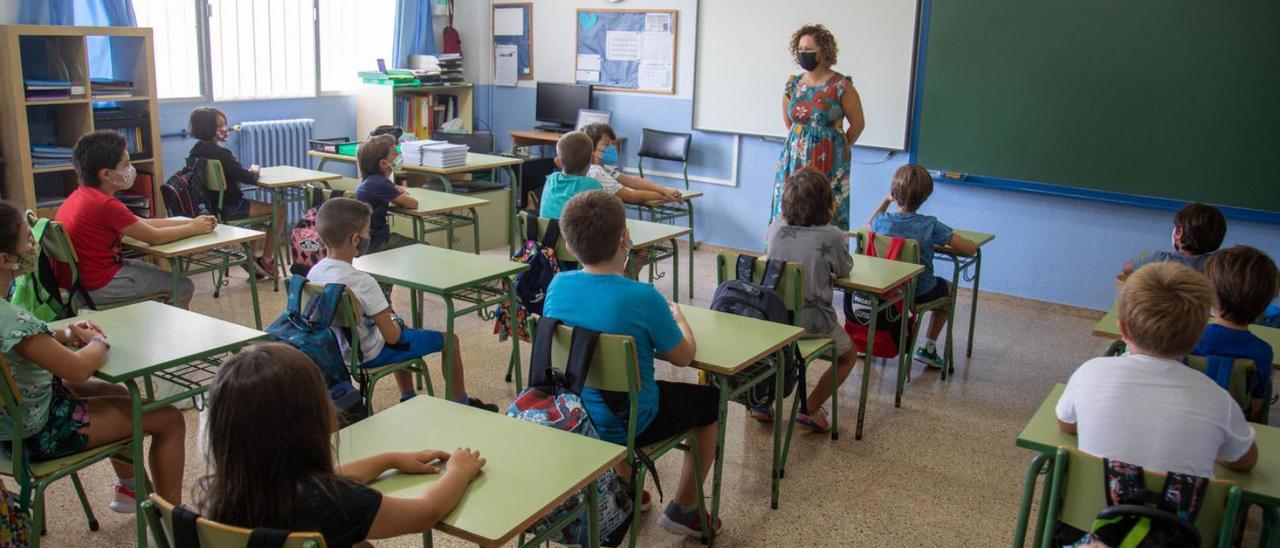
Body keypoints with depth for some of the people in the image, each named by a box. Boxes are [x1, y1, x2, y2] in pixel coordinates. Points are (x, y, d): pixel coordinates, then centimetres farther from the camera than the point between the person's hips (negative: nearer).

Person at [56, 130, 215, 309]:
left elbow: (142, 223, 7)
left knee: (152, 270, 27)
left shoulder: (81, 195, 6)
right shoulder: (105, 204, -24)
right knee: (183, 287, 0)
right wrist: (193, 229, -1)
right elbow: (155, 237, -16)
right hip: (95, 286, -10)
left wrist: (191, 222, 4)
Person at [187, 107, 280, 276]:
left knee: (258, 205, 30)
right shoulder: (219, 153, -23)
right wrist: (254, 171, -2)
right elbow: (249, 178, -22)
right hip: (228, 210, -9)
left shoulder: (196, 151, 5)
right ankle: (266, 260, 11)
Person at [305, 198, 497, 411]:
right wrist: (395, 321, -3)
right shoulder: (362, 282, -31)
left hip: (338, 351, 8)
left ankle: (408, 399, 43)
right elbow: (392, 336, -26)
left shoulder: (313, 273, -9)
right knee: (449, 339, 7)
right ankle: (461, 403, 25)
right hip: (370, 355, -8)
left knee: (401, 331, 36)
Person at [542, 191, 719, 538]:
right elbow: (682, 357, -12)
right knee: (709, 400, 19)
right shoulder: (643, 298, -27)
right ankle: (684, 510, 30)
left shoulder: (558, 285, -11)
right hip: (628, 424, -5)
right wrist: (679, 319, 6)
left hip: (574, 412, 6)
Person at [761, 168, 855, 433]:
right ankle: (809, 410, 14)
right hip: (812, 323, -4)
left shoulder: (775, 230, -3)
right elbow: (845, 269, 6)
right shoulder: (831, 236, -14)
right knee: (848, 355, 25)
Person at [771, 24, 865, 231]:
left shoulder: (841, 86, -7)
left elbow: (858, 124, 2)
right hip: (794, 161, 5)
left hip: (827, 164, -4)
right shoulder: (792, 85, 7)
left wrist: (837, 148, 11)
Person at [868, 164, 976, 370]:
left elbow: (870, 224, 16)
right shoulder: (930, 225, -19)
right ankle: (928, 347, 26)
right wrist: (947, 242, 0)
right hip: (920, 292, -3)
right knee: (947, 288, 30)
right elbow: (970, 248, -18)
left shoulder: (883, 221, -12)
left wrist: (885, 201, 8)